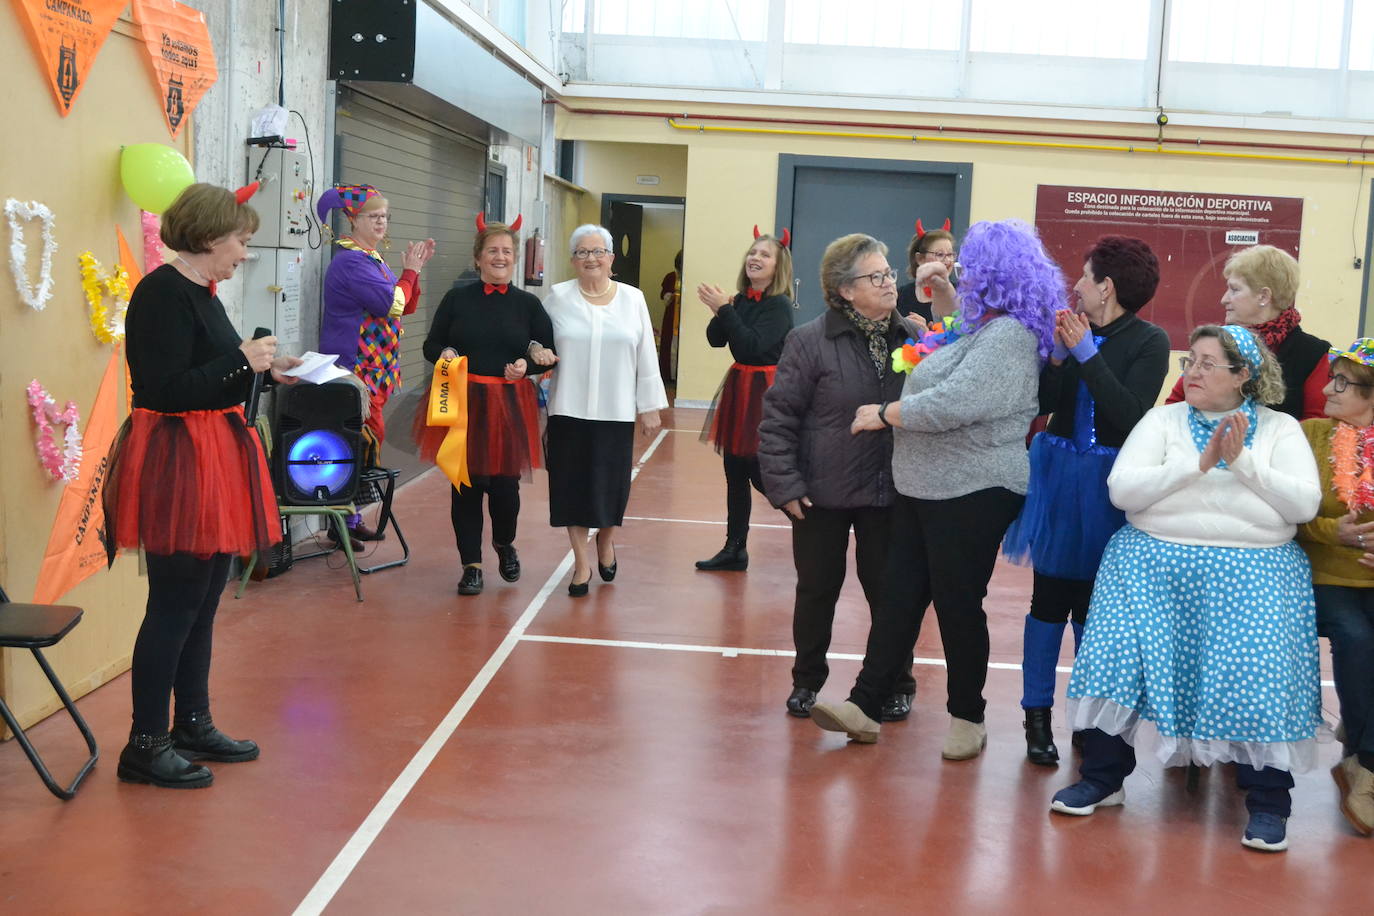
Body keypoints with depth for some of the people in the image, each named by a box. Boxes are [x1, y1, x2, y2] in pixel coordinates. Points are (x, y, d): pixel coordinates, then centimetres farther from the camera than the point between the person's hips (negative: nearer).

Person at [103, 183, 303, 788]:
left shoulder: (200, 293, 14)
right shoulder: (162, 293, -15)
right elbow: (166, 390, -22)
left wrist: (266, 370, 9)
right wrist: (241, 362, -16)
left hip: (212, 458, 10)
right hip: (177, 462, -10)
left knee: (203, 602, 15)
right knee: (175, 606, -4)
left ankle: (193, 724, 26)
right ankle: (146, 745, 6)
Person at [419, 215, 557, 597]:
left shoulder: (528, 304, 5)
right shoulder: (457, 298, 4)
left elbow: (550, 356, 7)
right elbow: (431, 345, 8)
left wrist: (527, 364, -12)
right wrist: (444, 354, -12)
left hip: (509, 405, 0)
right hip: (462, 403, 0)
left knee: (505, 483, 1)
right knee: (466, 483, 3)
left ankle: (504, 543, 33)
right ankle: (471, 565, 17)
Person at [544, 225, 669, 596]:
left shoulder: (632, 299, 4)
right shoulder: (559, 297, 2)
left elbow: (646, 357, 5)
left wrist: (649, 407, 3)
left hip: (616, 412, 1)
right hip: (569, 410, 0)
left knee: (612, 482, 5)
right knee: (573, 483, 2)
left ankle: (606, 541, 34)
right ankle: (581, 562, 15)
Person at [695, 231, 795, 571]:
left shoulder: (779, 305, -12)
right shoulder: (741, 299, 8)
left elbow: (753, 345, -23)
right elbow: (716, 340, 4)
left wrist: (724, 310, -23)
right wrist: (720, 311, -13)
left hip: (764, 392, -7)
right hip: (738, 388, 7)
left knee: (761, 473, -9)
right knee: (734, 473, 10)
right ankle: (734, 549, 19)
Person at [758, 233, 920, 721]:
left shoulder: (911, 338, 0)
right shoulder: (810, 341, -9)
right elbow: (778, 418, -9)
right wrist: (784, 484, -12)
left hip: (890, 494, 2)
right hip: (824, 494, -2)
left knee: (888, 590, 10)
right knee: (817, 589, 12)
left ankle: (895, 685, 29)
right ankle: (807, 681, 31)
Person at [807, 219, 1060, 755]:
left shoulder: (1008, 336, -19)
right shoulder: (987, 326, 14)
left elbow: (949, 406, -26)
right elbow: (958, 335, 41)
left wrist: (883, 414, -12)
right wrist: (942, 293, 25)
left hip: (972, 494, -10)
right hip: (925, 489, 10)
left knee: (958, 604, 1)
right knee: (901, 596, 8)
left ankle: (967, 718, 18)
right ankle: (864, 707, 12)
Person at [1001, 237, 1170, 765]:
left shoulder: (1149, 342, -6)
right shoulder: (1073, 330, 3)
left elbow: (1132, 416, -19)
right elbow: (1041, 404, 0)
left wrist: (1086, 353, -19)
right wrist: (1058, 354, -14)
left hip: (1107, 485, -2)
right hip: (1056, 475, 2)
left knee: (1093, 604, 7)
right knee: (1049, 597, 6)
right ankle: (1037, 716, 15)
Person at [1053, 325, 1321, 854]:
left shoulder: (1280, 429, 11)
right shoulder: (1163, 420, 11)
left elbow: (1304, 504, -2)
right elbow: (1121, 489, -4)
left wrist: (1242, 462, -11)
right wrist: (1199, 463, -11)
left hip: (1254, 571, -1)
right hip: (1155, 560, 1)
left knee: (1261, 673, -19)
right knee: (1120, 652, -16)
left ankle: (1268, 805, -2)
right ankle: (1103, 778, 1)